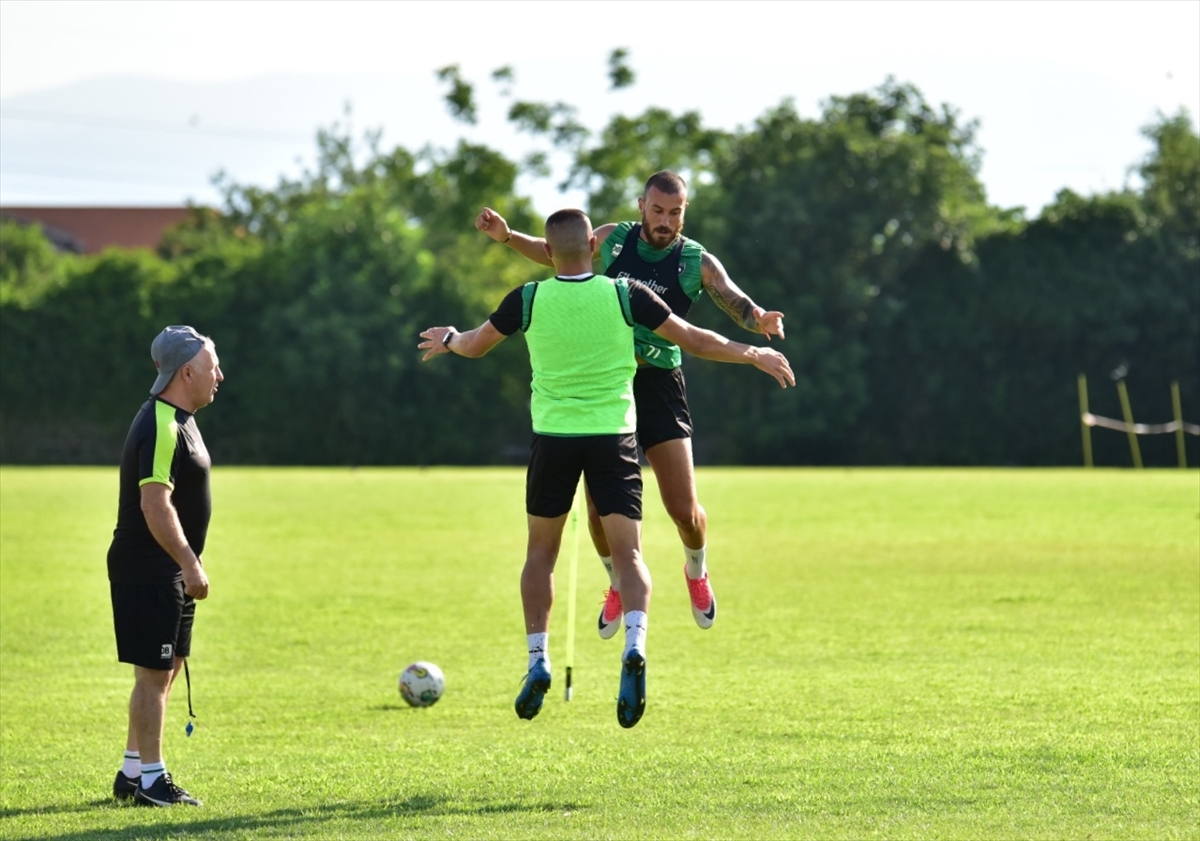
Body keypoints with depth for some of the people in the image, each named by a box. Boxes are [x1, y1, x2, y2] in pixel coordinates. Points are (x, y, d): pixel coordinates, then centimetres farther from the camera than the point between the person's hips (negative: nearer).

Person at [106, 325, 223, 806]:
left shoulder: (177, 421, 15)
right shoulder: (161, 428, -19)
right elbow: (154, 504, -25)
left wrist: (188, 565, 22)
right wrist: (190, 565, -25)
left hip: (168, 572, 11)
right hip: (148, 570, -11)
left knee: (166, 669, 14)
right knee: (154, 672, -6)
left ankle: (132, 774, 20)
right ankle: (150, 780, -2)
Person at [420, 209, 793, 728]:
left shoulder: (529, 300, -4)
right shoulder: (625, 295, -5)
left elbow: (474, 346, 11)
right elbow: (694, 341, 1)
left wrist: (448, 340, 35)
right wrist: (755, 355, 15)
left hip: (553, 436, 0)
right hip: (614, 434, 0)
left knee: (541, 551, 16)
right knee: (627, 552, -1)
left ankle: (538, 662, 10)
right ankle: (634, 646, -25)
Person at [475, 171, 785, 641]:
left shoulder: (698, 262, -3)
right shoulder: (612, 240, 4)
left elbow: (733, 300, -17)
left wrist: (759, 320, -39)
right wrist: (508, 237, 8)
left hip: (659, 383, -2)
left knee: (683, 510, -9)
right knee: (599, 508, -2)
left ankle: (696, 571, 25)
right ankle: (619, 583, 28)